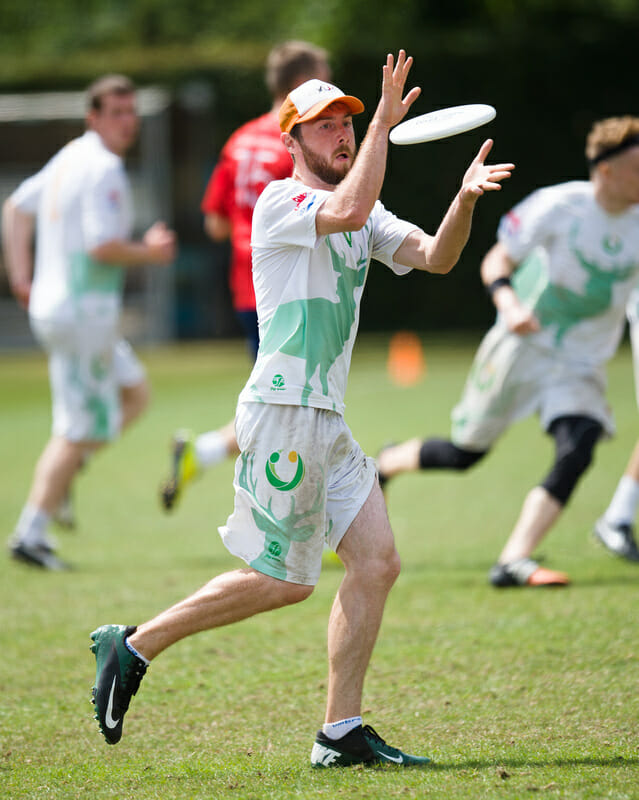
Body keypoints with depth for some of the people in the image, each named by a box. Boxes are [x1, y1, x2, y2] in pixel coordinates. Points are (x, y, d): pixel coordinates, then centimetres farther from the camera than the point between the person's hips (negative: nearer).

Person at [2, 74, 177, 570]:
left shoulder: (70, 159, 13)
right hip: (83, 311, -10)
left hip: (52, 303, 10)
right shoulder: (104, 170, -16)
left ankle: (56, 476, 13)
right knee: (79, 430, -4)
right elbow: (102, 246, -24)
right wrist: (150, 253, -7)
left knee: (134, 395, 21)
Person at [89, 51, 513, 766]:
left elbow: (433, 256, 6)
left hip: (326, 423, 9)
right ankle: (134, 647, 7)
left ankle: (341, 734, 2)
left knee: (377, 562, 0)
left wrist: (464, 199, -11)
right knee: (284, 581, -6)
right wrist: (385, 122, -24)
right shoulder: (279, 203, -8)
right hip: (283, 412, -9)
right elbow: (347, 210, -28)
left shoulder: (365, 215, 18)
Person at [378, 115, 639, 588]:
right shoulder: (560, 206, -15)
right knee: (465, 452, 7)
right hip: (524, 344, -3)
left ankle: (514, 562, -24)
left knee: (578, 451, -23)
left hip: (582, 367, 3)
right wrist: (509, 304, -29)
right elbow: (496, 262, -10)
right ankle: (384, 465, 38)